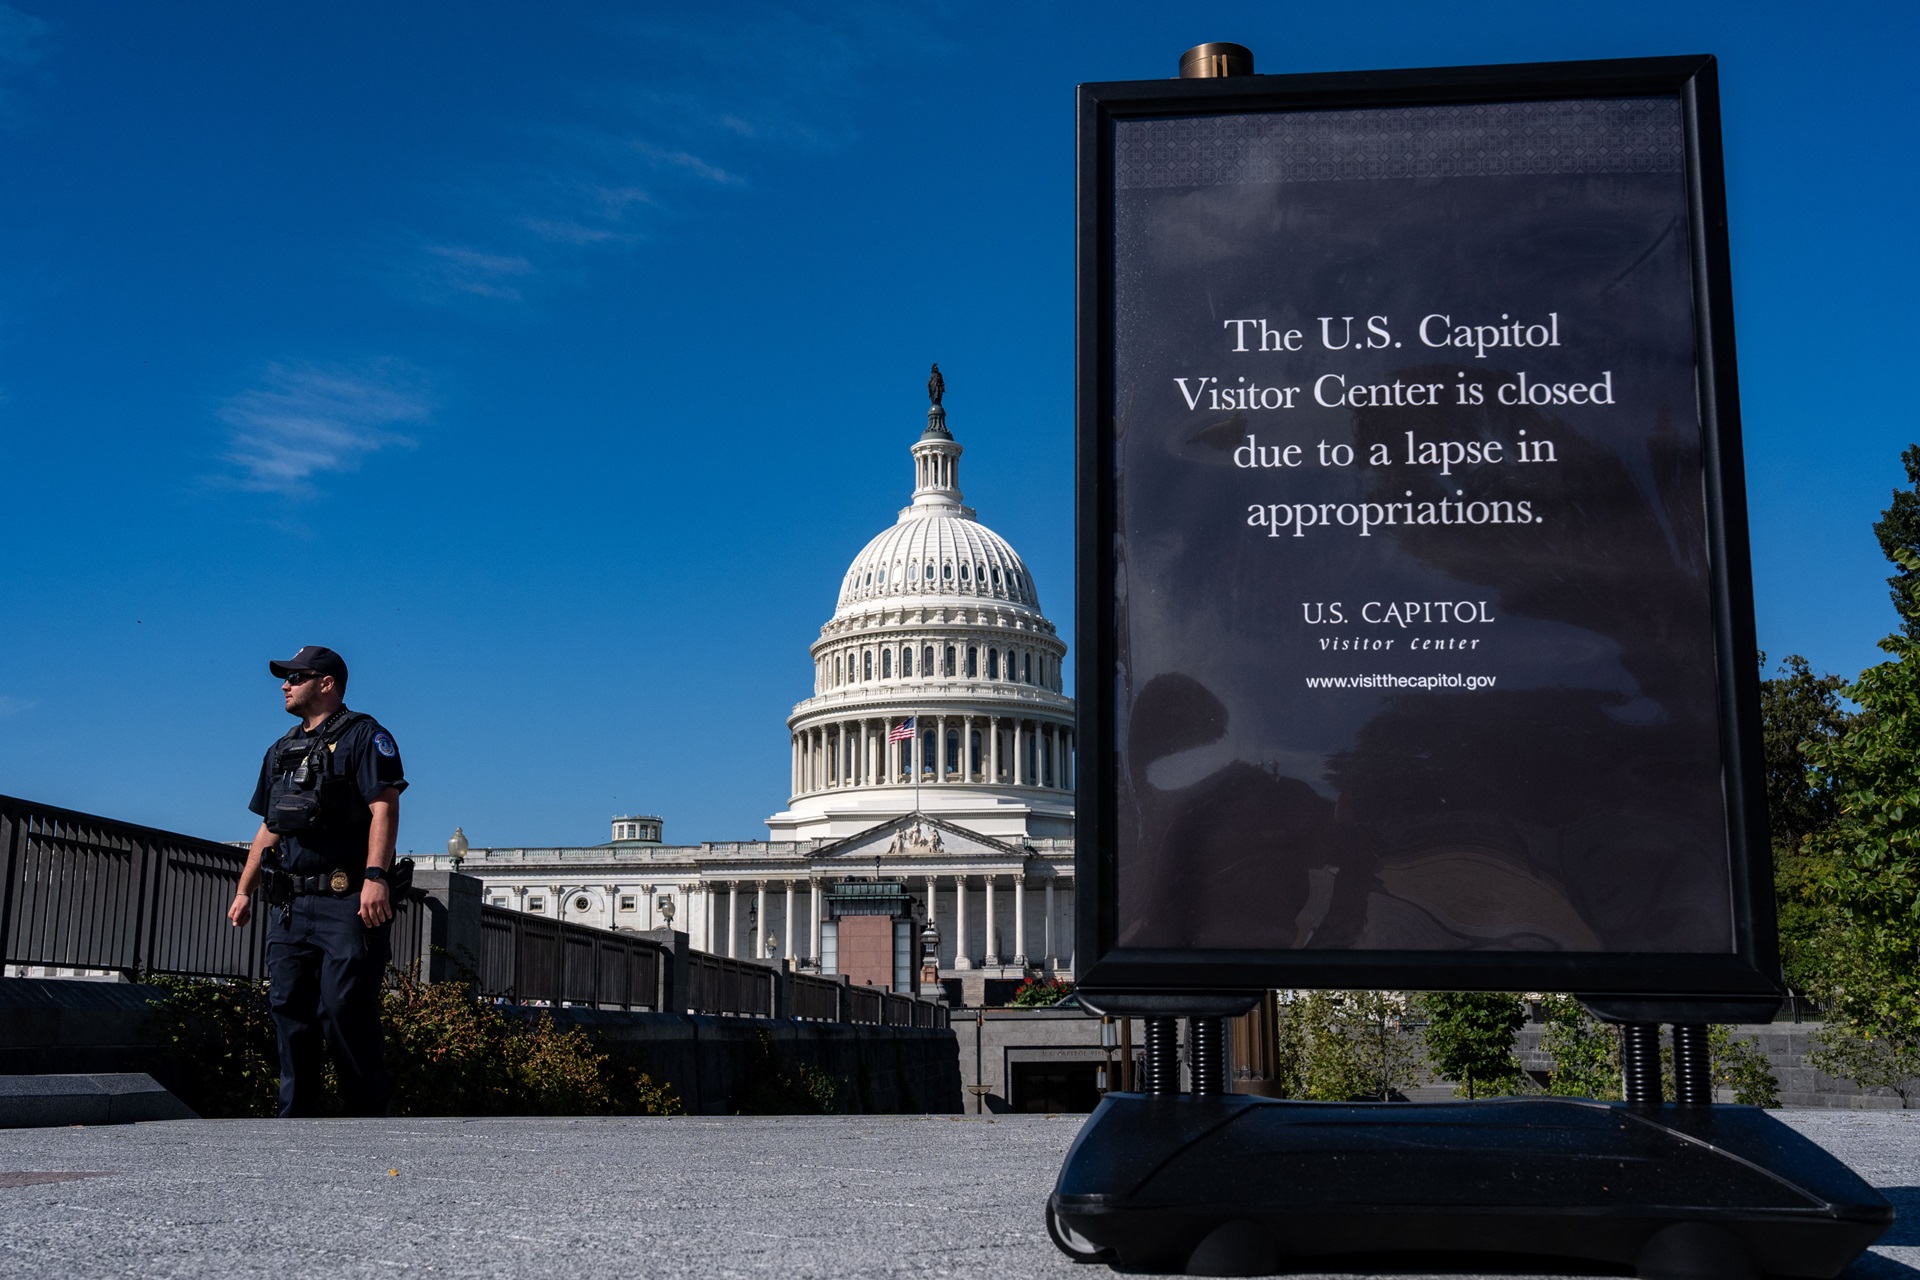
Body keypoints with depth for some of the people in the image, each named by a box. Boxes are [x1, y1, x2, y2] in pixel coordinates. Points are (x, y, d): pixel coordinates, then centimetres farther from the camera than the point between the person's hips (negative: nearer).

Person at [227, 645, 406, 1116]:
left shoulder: (362, 736, -2)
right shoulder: (281, 751, 22)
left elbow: (384, 808, -14)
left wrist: (375, 876, -25)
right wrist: (244, 891, 22)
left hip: (346, 904, -8)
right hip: (288, 905, 8)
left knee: (343, 1011, -11)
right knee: (289, 1011, 4)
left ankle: (371, 1113, 1)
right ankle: (296, 1118, 10)